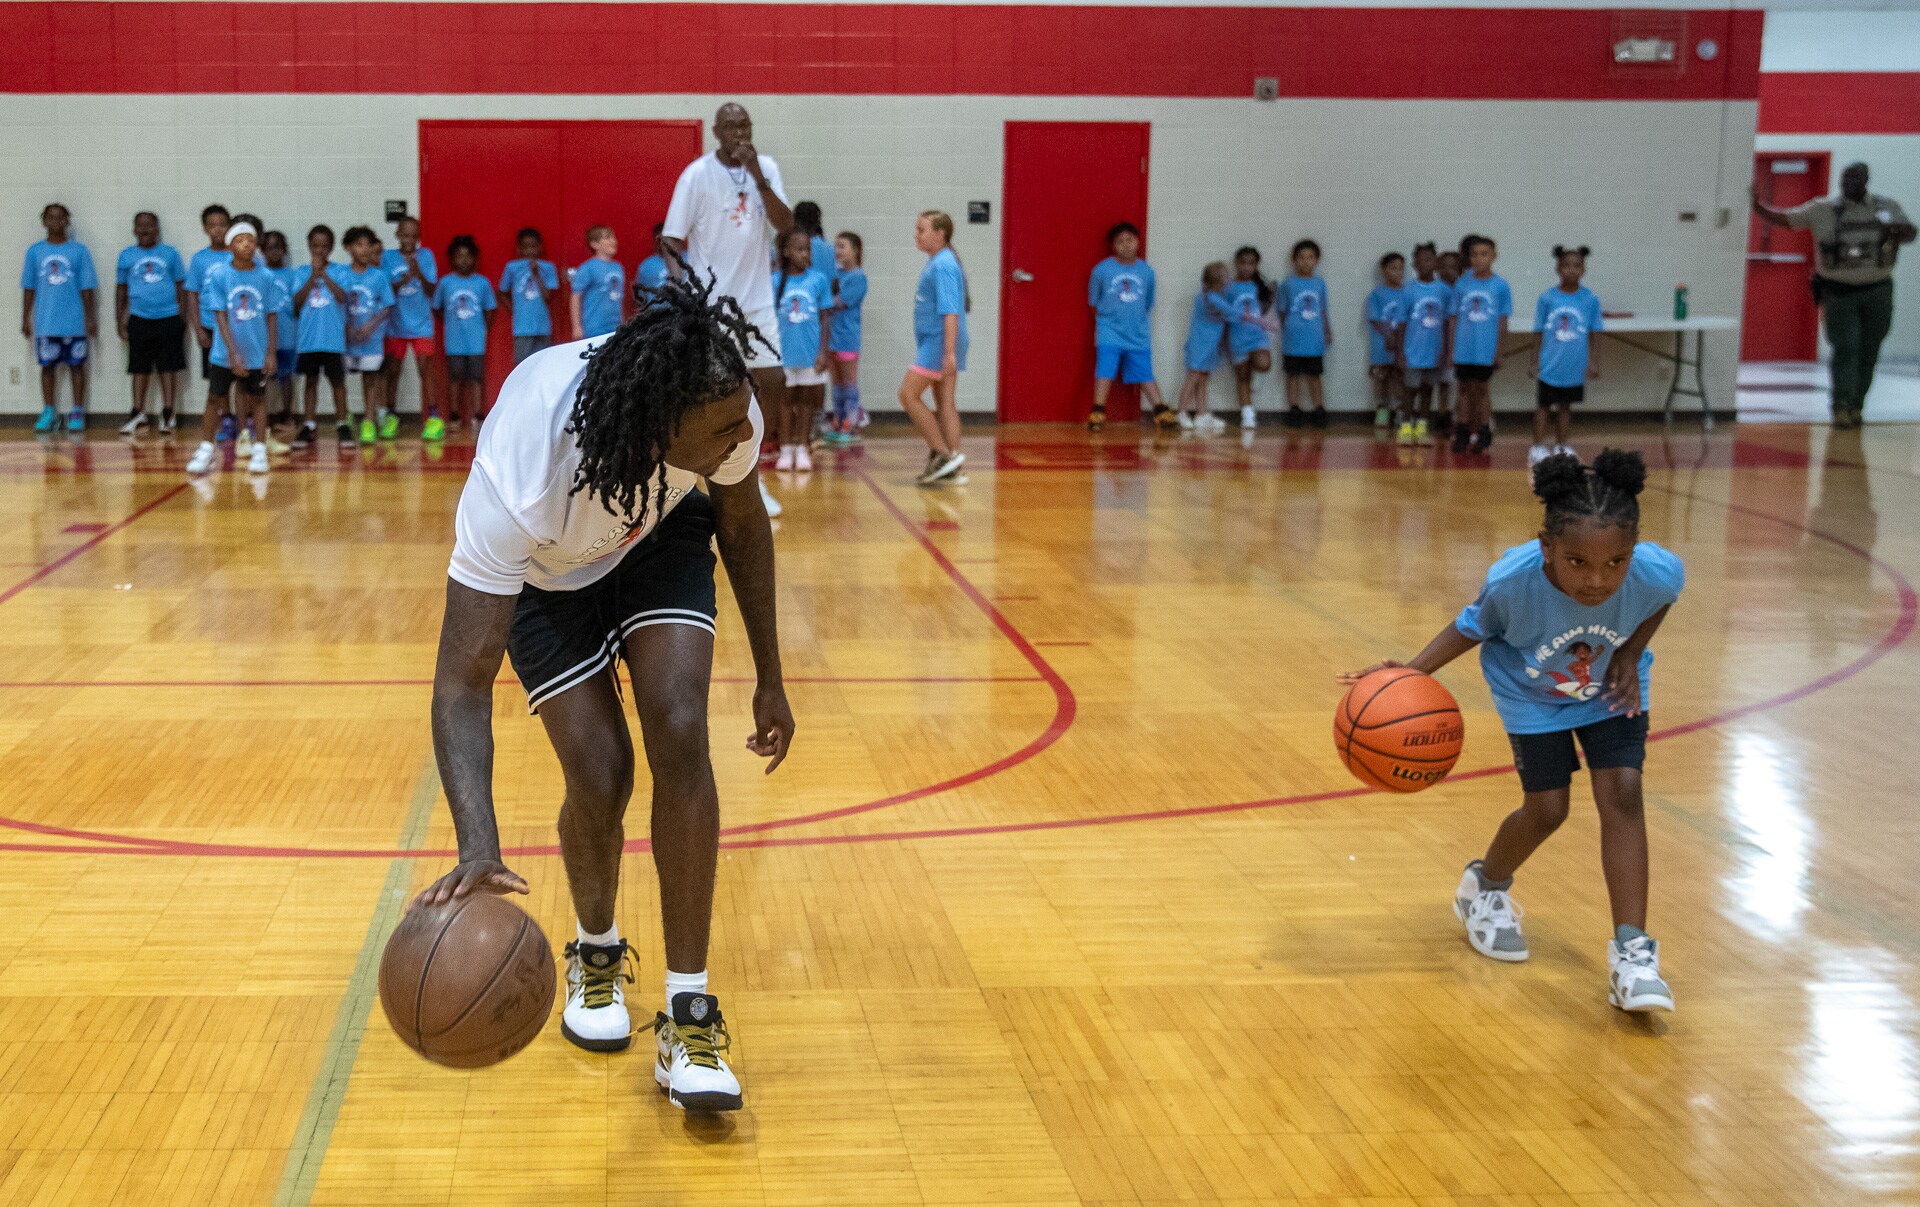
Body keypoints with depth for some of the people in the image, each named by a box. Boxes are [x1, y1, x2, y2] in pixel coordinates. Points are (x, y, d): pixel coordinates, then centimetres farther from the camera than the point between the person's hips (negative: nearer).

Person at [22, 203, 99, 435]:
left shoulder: (79, 250, 1)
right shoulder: (35, 251, 5)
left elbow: (87, 287, 1)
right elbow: (29, 288, 8)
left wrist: (90, 317, -2)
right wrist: (25, 319, 6)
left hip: (74, 322, -1)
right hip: (45, 323, 2)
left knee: (77, 365, 3)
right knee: (48, 366, 6)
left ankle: (77, 414, 10)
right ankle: (48, 413, 13)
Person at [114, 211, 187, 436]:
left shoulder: (170, 254, 4)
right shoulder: (127, 256, 6)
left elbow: (181, 286, 8)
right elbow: (121, 289, 11)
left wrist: (181, 315, 2)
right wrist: (120, 322, 9)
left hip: (168, 318, -1)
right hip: (140, 320, 1)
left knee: (169, 367, 3)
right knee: (140, 368, 6)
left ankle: (168, 413, 11)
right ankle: (138, 414, 12)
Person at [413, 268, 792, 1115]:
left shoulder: (726, 411, -34)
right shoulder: (517, 483, -45)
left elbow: (742, 521, -8)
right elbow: (463, 685, -42)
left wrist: (769, 680, -2)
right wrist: (478, 847, -57)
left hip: (662, 535, 2)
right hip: (543, 570, -2)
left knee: (679, 735, -18)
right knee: (599, 774, -13)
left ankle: (689, 1016, -9)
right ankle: (596, 954, 22)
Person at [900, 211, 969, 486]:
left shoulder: (943, 265, -15)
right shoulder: (935, 263, 15)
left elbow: (951, 311, -21)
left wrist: (949, 352, -26)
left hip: (939, 342, -10)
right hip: (933, 343, 10)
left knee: (909, 395, -7)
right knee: (945, 403, 9)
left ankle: (941, 453, -7)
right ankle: (952, 466, 11)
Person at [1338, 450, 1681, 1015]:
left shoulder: (1656, 571, -34)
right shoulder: (1513, 580, -39)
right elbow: (1473, 628, -17)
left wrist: (1632, 651, -19)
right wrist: (1409, 673, -29)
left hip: (1611, 689, 2)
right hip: (1531, 692, -1)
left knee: (1622, 794, -13)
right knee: (1547, 809, 0)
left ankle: (1631, 951, -6)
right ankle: (1486, 888, 34)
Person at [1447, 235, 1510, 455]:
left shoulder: (1501, 286, -2)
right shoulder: (1462, 285, 3)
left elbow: (1502, 321, 0)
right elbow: (1454, 319, 6)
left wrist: (1499, 352, -2)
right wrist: (1450, 349, 3)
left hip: (1486, 351, -2)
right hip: (1463, 350, 2)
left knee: (1482, 389, 5)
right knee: (1466, 389, 9)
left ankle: (1483, 435, 13)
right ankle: (1463, 434, 16)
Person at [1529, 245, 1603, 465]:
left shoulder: (1590, 299, -4)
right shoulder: (1547, 299, -6)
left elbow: (1593, 334, 1)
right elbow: (1539, 333, 0)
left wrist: (1593, 362, -2)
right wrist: (1534, 362, 0)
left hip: (1575, 367, 1)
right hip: (1550, 365, -1)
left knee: (1565, 405, 14)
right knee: (1543, 405, 6)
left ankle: (1561, 446, 24)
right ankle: (1538, 447, 12)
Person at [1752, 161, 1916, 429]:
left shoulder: (1887, 207, 5)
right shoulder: (1823, 209, 0)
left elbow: (1910, 234, 8)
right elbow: (1785, 219, 2)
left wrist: (1897, 230, -16)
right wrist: (1757, 207, -13)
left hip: (1876, 291, 2)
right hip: (1839, 292, -2)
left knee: (1868, 352, 5)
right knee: (1846, 349, -11)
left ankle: (1855, 407, 14)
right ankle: (1841, 405, -13)